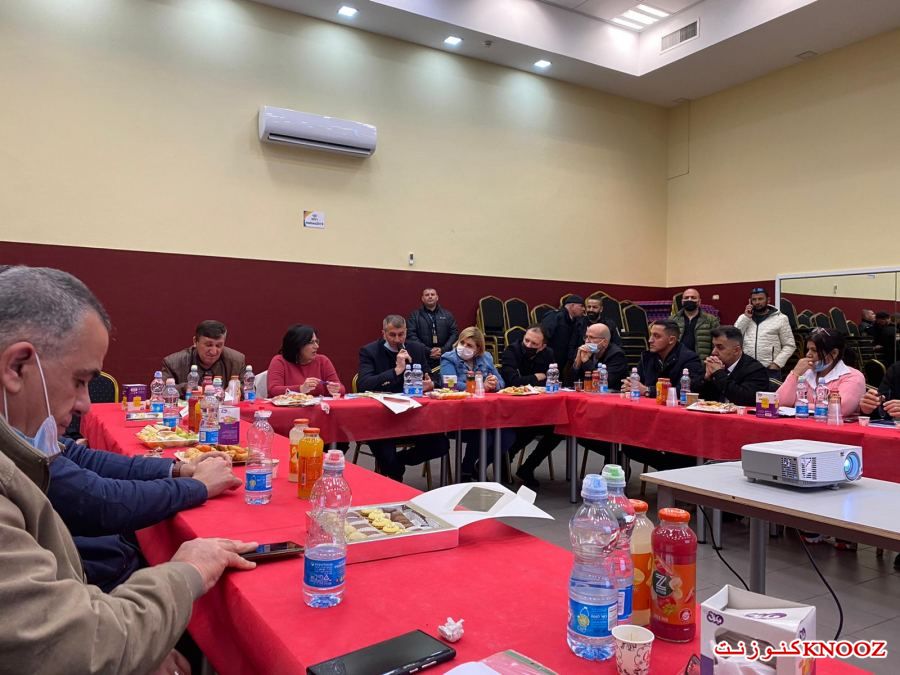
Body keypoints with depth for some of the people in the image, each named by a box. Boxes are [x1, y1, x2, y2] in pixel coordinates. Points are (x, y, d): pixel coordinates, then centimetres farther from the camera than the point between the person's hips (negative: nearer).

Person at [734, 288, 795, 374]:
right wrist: (746, 317, -5)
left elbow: (789, 345, 3)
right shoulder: (744, 317, 11)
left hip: (770, 369, -2)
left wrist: (777, 363, -9)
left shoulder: (780, 318, 4)